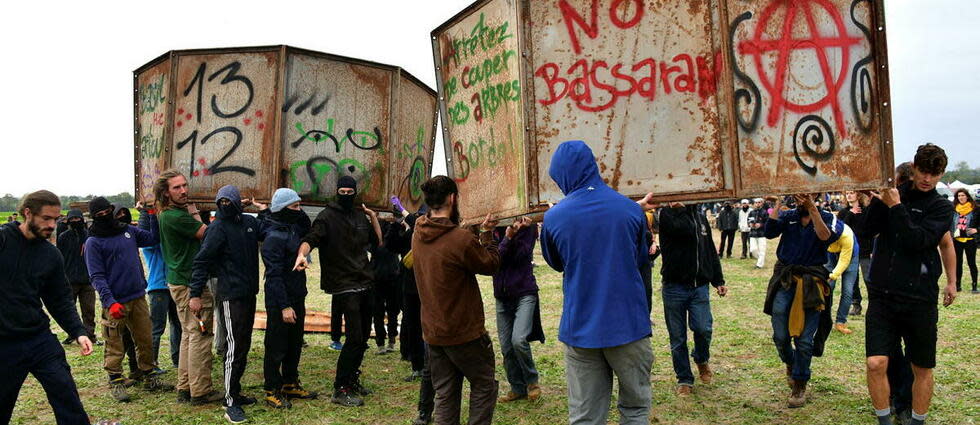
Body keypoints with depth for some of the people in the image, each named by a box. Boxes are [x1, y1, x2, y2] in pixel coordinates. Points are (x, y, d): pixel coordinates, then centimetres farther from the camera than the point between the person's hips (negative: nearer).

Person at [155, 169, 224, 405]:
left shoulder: (167, 215, 14)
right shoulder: (175, 216, -18)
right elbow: (207, 233, -13)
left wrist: (193, 214, 2)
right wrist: (195, 213, -1)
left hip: (178, 281, 11)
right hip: (190, 283, -11)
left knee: (189, 334, 16)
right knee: (200, 335, -5)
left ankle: (184, 388, 22)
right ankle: (200, 391, 1)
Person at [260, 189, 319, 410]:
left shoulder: (294, 228, 8)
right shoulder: (274, 237, -19)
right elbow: (274, 275, -21)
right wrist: (284, 306, -22)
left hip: (297, 298, 9)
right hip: (280, 302, -9)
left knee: (295, 344, 17)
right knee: (276, 347, 2)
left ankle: (291, 384, 30)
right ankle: (272, 391, 13)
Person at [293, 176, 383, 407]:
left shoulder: (361, 216, 13)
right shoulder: (327, 216, -7)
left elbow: (378, 242, 19)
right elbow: (310, 239, -22)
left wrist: (374, 218, 7)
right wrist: (302, 253, -43)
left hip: (365, 283, 7)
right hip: (345, 286, -7)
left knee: (363, 336, 14)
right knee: (354, 338, -13)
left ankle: (353, 380, 31)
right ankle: (340, 390, -2)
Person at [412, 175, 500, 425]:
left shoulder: (418, 236, 2)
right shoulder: (461, 239, -22)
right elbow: (492, 264, -9)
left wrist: (479, 235, 10)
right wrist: (487, 234, 3)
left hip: (432, 332, 7)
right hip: (464, 333, -7)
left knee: (445, 395, 14)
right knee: (484, 386, 11)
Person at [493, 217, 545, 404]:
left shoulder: (527, 226, -4)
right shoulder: (494, 229, 1)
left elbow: (522, 256, -14)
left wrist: (519, 233, -26)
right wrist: (507, 238, -26)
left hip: (524, 292, -3)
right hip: (502, 295, 4)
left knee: (519, 339, -19)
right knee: (506, 347, 7)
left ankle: (532, 381, 5)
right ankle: (518, 388, 23)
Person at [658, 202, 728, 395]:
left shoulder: (701, 217, 13)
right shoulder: (667, 214, -6)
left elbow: (711, 251, 18)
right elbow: (685, 230, -25)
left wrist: (718, 281, 13)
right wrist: (681, 208, -13)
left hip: (700, 286, 4)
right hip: (674, 287, -3)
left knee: (703, 329, -9)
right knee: (678, 337, 4)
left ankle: (702, 360, 23)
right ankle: (684, 379, 19)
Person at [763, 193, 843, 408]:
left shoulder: (827, 218, 2)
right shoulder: (787, 216, 7)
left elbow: (825, 237, -19)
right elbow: (769, 232, -11)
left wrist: (812, 208, -24)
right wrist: (778, 203, -12)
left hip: (812, 283, -1)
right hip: (785, 279, 1)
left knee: (804, 339, 1)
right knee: (780, 337, 1)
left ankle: (800, 385, 20)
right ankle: (790, 364, 34)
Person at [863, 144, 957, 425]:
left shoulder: (942, 208, 1)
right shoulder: (893, 194, 7)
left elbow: (917, 240, -15)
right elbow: (867, 228, -5)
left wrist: (896, 206, -15)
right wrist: (878, 199, -15)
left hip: (920, 300, -1)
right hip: (882, 296, 1)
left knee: (922, 369, 10)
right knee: (876, 363, -8)